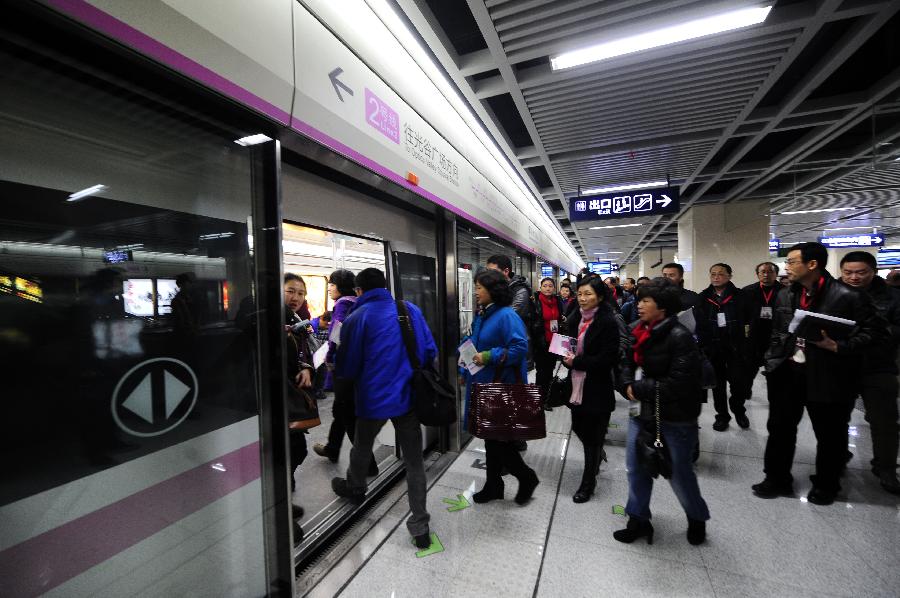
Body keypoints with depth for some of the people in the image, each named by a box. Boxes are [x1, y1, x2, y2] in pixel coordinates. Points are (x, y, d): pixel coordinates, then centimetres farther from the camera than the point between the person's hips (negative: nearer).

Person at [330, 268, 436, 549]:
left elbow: (345, 367, -5)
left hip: (374, 398, -1)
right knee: (414, 460, 12)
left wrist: (351, 377, 17)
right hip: (409, 396, 2)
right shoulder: (411, 310, -2)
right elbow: (430, 351, 1)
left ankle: (355, 488, 54)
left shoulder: (357, 318, -10)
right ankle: (420, 526, 18)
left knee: (362, 448, 27)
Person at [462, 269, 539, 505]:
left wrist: (490, 357, -25)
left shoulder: (506, 316, -18)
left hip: (501, 388, -9)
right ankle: (493, 485, 35)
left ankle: (526, 477, 27)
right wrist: (466, 371, 10)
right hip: (483, 384, 9)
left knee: (499, 437, 1)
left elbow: (520, 348, -25)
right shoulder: (481, 315, 9)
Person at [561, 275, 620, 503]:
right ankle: (598, 455, 51)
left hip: (597, 388, -6)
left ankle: (588, 483, 26)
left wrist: (577, 362, -18)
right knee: (578, 428, 19)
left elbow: (608, 359, -18)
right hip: (577, 384, 7)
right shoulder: (575, 319, 5)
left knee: (593, 435, 7)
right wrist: (566, 356, -6)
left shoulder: (608, 322, -15)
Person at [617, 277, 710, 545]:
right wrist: (629, 385, -8)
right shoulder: (639, 331, 1)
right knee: (635, 467, 13)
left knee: (680, 473, 14)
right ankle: (638, 520, 33)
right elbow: (628, 363, 11)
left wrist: (639, 388, -17)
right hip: (642, 412, 6)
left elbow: (677, 385, -23)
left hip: (675, 417, -6)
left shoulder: (680, 337, -20)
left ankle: (697, 519, 44)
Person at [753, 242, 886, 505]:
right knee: (780, 427, 12)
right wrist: (772, 363, 5)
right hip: (788, 372, 5)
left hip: (827, 375, -4)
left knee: (829, 433, 13)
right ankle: (777, 479, 28)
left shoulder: (848, 296, -11)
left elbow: (875, 330, -8)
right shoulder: (785, 295, 5)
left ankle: (826, 485, 35)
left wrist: (839, 347, -21)